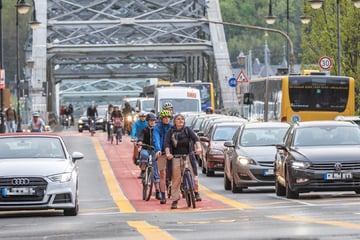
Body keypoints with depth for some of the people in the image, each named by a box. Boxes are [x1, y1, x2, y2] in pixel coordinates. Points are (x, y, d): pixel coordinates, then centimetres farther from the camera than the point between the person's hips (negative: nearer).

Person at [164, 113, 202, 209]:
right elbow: (166, 143, -1)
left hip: (188, 156, 0)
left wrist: (198, 147, -21)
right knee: (176, 179, -3)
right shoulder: (171, 131, 9)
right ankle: (175, 200, 2)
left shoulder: (187, 129, 9)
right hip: (175, 158, 0)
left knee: (192, 174, -13)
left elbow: (195, 138, -2)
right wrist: (168, 153, -18)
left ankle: (196, 192, 9)